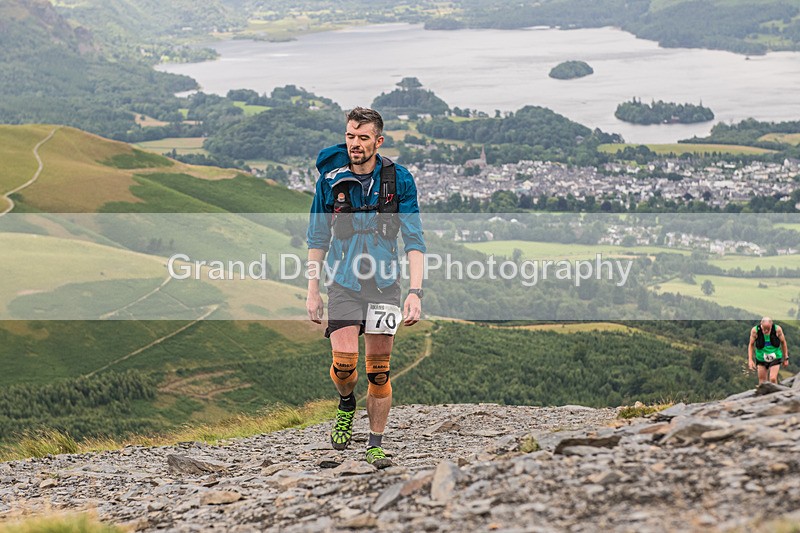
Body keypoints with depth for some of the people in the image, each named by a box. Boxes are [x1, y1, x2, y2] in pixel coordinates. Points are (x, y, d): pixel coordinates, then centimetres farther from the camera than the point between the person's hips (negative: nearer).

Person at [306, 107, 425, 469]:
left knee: (378, 370, 3)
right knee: (345, 360, -17)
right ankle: (346, 403, 16)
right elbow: (318, 237, 7)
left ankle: (376, 445, 17)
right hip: (343, 282, 0)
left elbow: (414, 240, -5)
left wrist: (415, 293, -14)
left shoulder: (398, 180, -6)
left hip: (384, 282, 0)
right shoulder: (331, 178, -3)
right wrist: (312, 290, 5)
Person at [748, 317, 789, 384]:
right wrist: (750, 360, -9)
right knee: (762, 379, 3)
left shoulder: (777, 329, -16)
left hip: (775, 358, -1)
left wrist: (786, 358, 5)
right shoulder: (755, 331, -17)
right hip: (761, 358, 1)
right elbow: (751, 345, -3)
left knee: (773, 379, -13)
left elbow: (783, 343, 0)